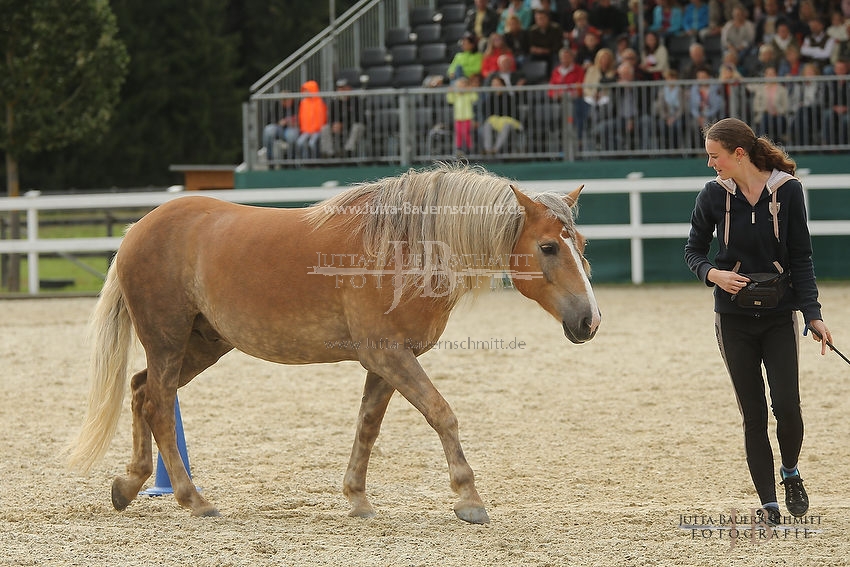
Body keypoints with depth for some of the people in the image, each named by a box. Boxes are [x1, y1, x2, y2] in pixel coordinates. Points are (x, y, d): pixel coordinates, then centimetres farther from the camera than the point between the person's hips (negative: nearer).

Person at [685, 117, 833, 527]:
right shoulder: (714, 196, -3)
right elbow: (693, 250, 7)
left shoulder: (787, 190, -7)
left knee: (787, 406, -10)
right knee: (753, 415, 2)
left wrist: (812, 313, -9)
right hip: (734, 319, 1)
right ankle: (768, 503, 11)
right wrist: (712, 273, -14)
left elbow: (801, 257, -3)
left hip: (780, 317, -1)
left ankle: (790, 473, 20)